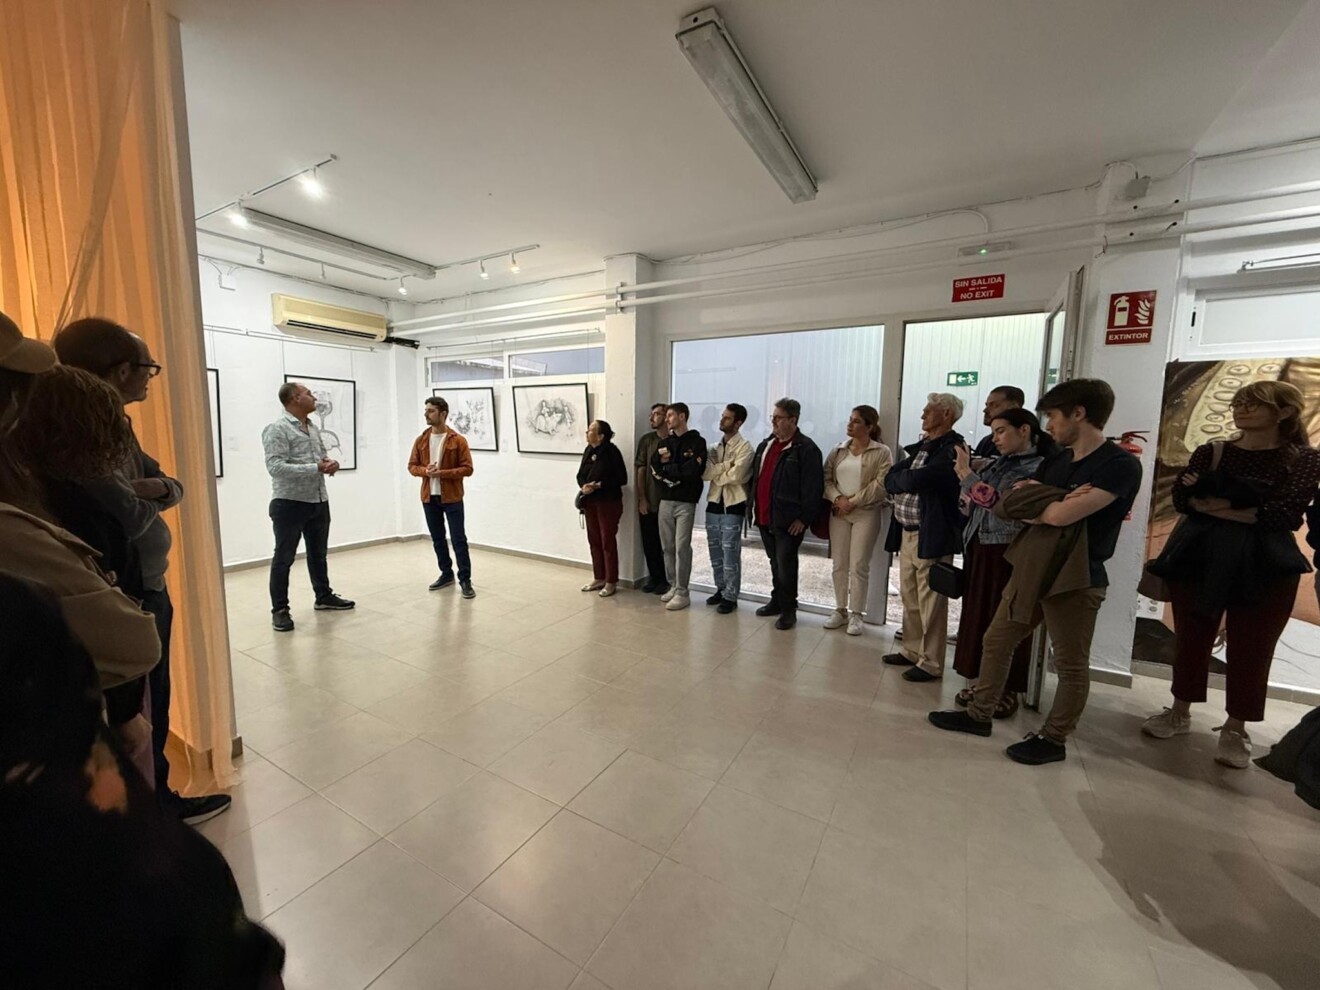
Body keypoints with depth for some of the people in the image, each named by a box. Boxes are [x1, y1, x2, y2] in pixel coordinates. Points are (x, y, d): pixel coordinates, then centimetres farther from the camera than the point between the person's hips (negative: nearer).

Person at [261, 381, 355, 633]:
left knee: (318, 553, 18)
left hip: (319, 501, 8)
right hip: (289, 503, -7)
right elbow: (275, 467, -21)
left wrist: (330, 463, -2)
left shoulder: (313, 428, 12)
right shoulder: (277, 429, -12)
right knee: (284, 558, 4)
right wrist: (316, 469, -24)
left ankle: (324, 597, 31)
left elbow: (323, 455, 22)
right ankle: (279, 610, 14)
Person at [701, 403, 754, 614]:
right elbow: (704, 473, -2)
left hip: (733, 506, -6)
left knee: (730, 553, -1)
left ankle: (730, 596, 11)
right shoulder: (715, 448, 12)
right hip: (714, 503, 6)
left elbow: (735, 476, -20)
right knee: (715, 551, 13)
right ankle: (720, 589, 27)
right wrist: (725, 466, -15)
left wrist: (714, 474, -6)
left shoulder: (745, 448, -7)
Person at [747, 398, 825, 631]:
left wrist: (804, 518, -16)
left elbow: (813, 488, -15)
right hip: (764, 517, 7)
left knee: (785, 565, -1)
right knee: (775, 562, 18)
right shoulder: (766, 444, 13)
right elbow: (755, 476, 18)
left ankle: (788, 609, 13)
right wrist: (752, 505, 13)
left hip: (788, 520, -7)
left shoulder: (806, 449, -11)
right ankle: (777, 600, 32)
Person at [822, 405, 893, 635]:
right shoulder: (838, 451, 10)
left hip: (866, 514, -4)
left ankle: (856, 614, 13)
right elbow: (826, 478, 5)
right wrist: (837, 498, -13)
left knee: (859, 566, -1)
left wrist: (853, 502, -15)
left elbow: (881, 485, -13)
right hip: (838, 512, 4)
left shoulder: (882, 452, -3)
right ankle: (840, 610, 22)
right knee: (839, 564, 9)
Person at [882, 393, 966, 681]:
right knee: (910, 600, 17)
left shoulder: (953, 449, -13)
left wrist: (902, 479, -4)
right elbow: (890, 480, 10)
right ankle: (912, 651, 31)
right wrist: (909, 482, -9)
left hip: (932, 537, -8)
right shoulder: (920, 447, 15)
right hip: (906, 534, 8)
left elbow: (917, 479, -24)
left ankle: (931, 664, 14)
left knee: (930, 604, 2)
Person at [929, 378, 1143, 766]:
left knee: (1071, 665, 9)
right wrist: (1058, 503, -12)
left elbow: (1060, 515, -23)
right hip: (1031, 569, 8)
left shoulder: (1120, 465, -14)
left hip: (1075, 578, -8)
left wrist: (1037, 503, -4)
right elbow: (1013, 507, 3)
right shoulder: (1056, 461, 10)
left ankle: (1054, 739, 25)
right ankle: (979, 715, 26)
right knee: (996, 642, 12)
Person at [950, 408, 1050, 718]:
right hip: (980, 549, 7)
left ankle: (1008, 690, 18)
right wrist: (965, 474, -1)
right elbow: (971, 507, 13)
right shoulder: (997, 464, 12)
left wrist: (966, 473, -18)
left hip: (1007, 553, -7)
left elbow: (1001, 504, -20)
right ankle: (980, 681, 25)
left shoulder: (1038, 468, -9)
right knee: (977, 615, 12)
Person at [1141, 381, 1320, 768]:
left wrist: (1214, 504, -10)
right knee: (1190, 640, 10)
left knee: (1250, 650, 5)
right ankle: (1180, 712, 25)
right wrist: (1249, 505, -15)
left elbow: (1283, 515, -12)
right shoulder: (1209, 453, 6)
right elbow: (1181, 498, -6)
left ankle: (1236, 729, 21)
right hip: (1199, 557, 2)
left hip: (1264, 565, -2)